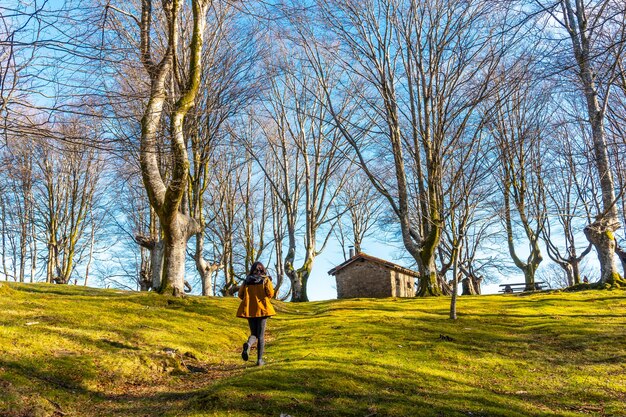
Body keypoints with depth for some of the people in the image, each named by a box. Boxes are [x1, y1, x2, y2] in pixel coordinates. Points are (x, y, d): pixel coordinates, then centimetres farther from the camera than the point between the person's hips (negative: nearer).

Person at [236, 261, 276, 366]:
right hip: (262, 309, -2)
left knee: (253, 333, 13)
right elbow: (270, 293, -8)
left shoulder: (247, 280, 7)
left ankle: (248, 345, -20)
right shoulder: (266, 279, 1)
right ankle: (260, 359, 3)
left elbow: (240, 294, 3)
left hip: (250, 309, 2)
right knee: (261, 335, 5)